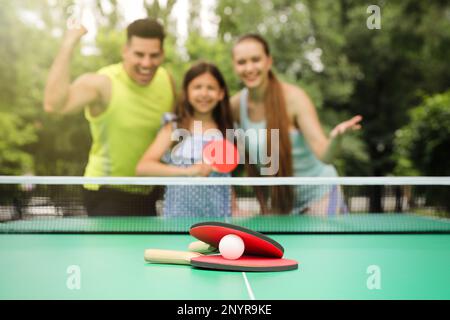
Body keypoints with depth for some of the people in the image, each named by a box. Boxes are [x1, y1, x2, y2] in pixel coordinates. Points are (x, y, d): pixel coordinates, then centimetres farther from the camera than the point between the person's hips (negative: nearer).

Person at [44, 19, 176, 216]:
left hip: (148, 194, 7)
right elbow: (53, 105, -40)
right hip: (108, 195, -6)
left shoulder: (166, 80, -4)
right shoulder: (102, 84, -22)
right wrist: (68, 45, -39)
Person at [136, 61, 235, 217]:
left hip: (218, 215, 2)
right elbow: (142, 167, -14)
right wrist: (187, 171, -23)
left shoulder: (226, 131, 4)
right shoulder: (173, 128, -2)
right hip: (178, 215, -1)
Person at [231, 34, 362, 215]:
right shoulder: (235, 105, -9)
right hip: (277, 198, 4)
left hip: (317, 193, -4)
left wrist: (335, 136, -49)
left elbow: (324, 155, -29)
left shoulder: (294, 98, -21)